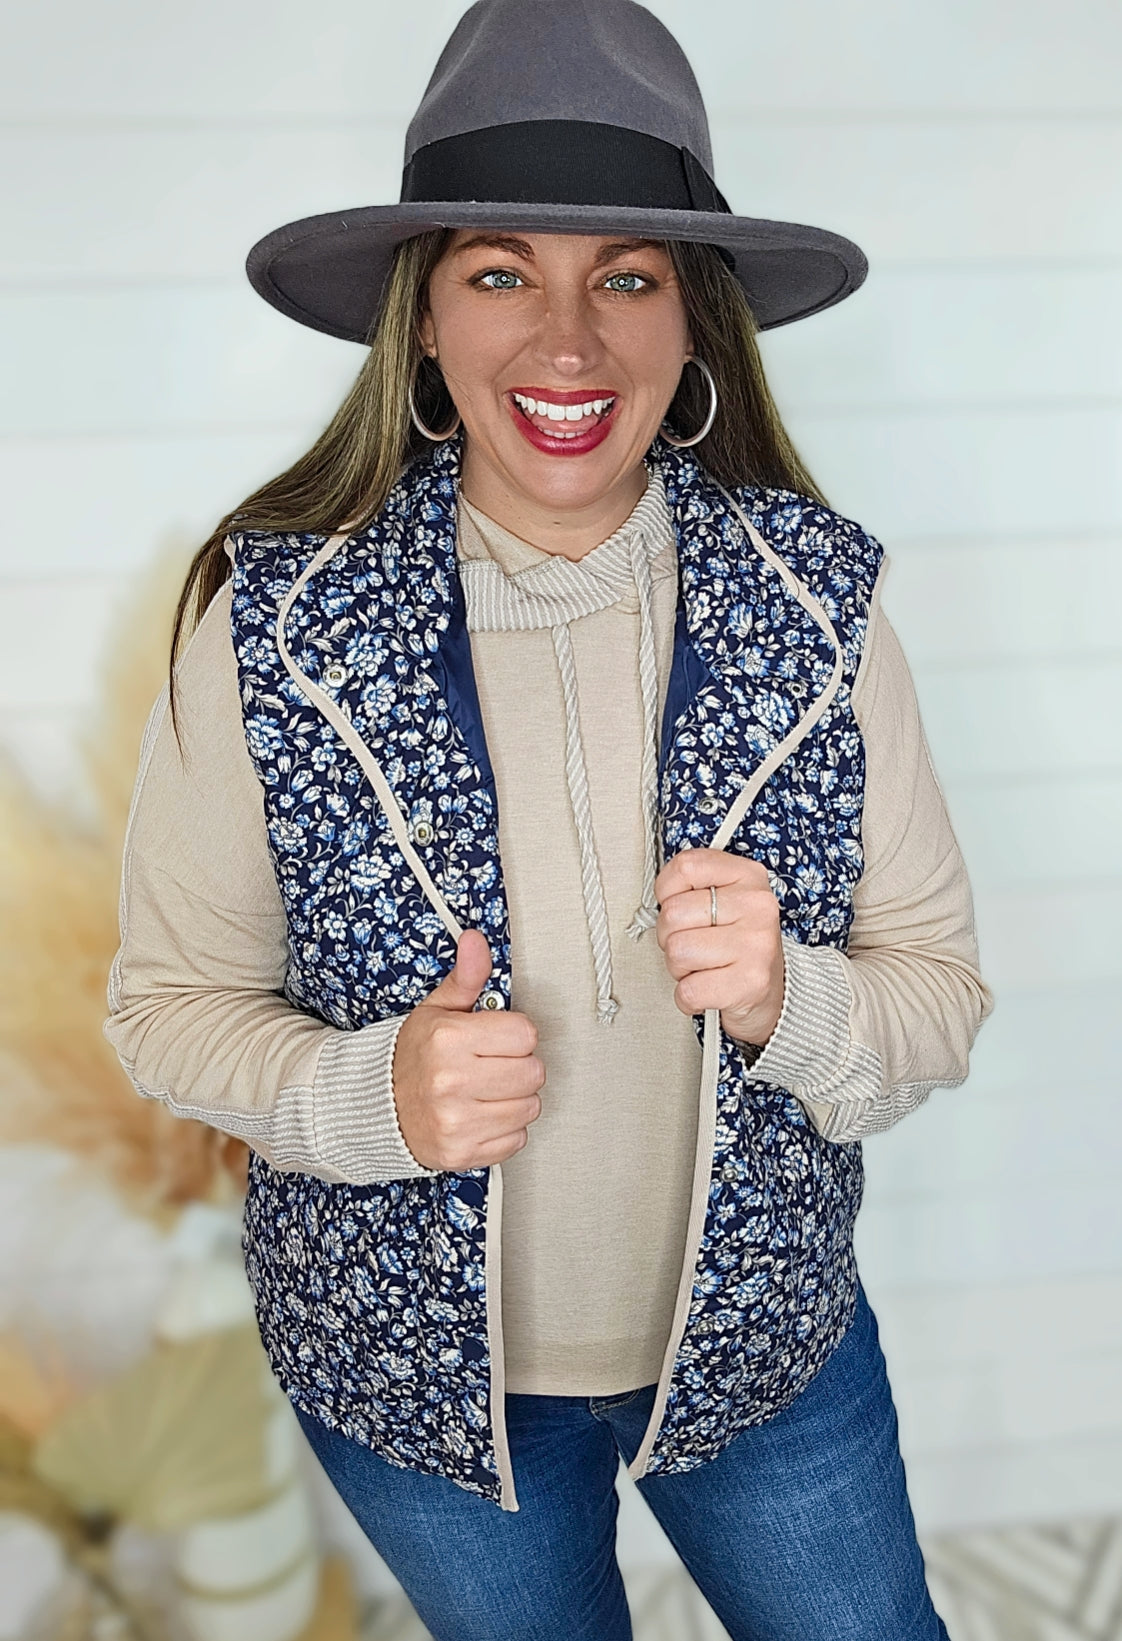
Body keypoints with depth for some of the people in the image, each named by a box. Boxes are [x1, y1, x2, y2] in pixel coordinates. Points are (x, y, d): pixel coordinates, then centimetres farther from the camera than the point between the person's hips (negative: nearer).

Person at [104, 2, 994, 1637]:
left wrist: (792, 1007, -29)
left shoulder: (819, 601, -15)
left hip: (765, 1329, 1)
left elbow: (942, 989, -7)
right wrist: (372, 1095, -29)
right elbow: (172, 1001, -9)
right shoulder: (270, 620, -19)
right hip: (414, 1364, 0)